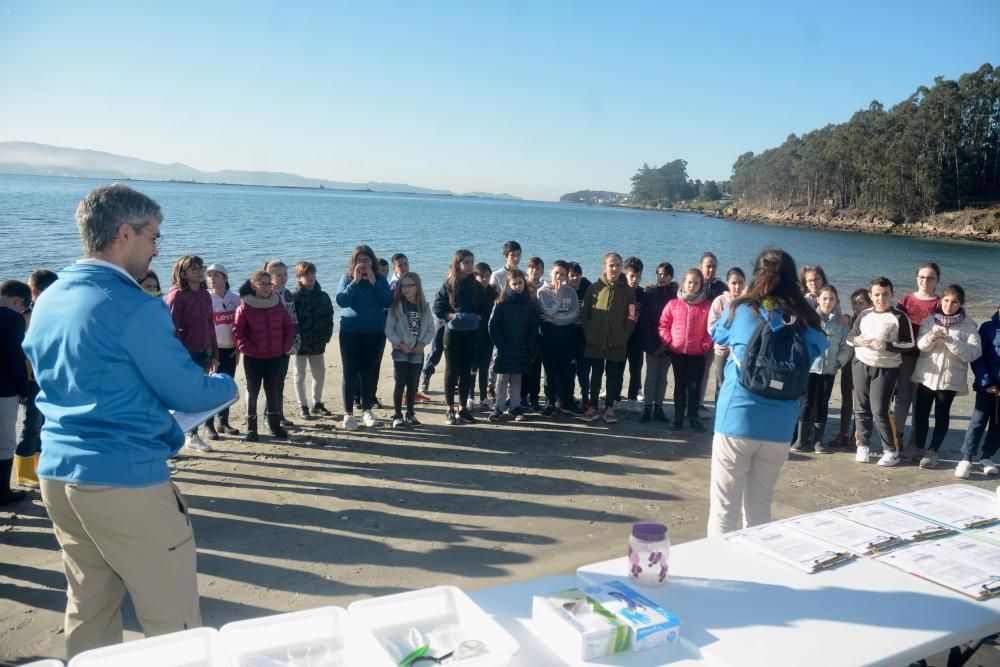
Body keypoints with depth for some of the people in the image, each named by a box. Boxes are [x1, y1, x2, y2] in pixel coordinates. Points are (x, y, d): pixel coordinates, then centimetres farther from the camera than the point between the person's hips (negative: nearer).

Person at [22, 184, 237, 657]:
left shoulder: (48, 299, 8)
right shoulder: (134, 307, -17)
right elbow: (189, 393, -13)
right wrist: (228, 385, 8)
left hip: (56, 472, 9)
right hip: (124, 480, -8)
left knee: (89, 609, 20)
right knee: (174, 623, 4)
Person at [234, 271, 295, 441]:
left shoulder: (278, 306, 4)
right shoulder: (245, 308, -7)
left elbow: (289, 327, 8)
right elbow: (237, 332, -8)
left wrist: (286, 346, -3)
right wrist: (249, 349, -15)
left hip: (276, 357, 3)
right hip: (253, 358, -3)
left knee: (273, 391, 12)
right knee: (252, 391, 5)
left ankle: (274, 424, 22)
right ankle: (251, 428, 11)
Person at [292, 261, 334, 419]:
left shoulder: (323, 296, 3)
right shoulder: (294, 297, -9)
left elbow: (329, 318, 6)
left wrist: (325, 336, -4)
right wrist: (296, 340, -15)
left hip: (318, 344, 4)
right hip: (300, 345, -4)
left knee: (320, 374, 10)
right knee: (300, 376, 8)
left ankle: (316, 404, 25)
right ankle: (303, 406, 18)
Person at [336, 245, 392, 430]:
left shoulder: (380, 279, 5)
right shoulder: (347, 279, 3)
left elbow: (388, 302, -8)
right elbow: (341, 301, -12)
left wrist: (373, 282, -13)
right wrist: (355, 282, -15)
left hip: (375, 333, 1)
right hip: (350, 332, -1)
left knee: (370, 372, 5)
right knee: (351, 372, -1)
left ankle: (367, 411, 17)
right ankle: (348, 413, 6)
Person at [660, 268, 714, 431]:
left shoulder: (707, 305, -3)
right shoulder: (673, 304, 0)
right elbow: (663, 325, 4)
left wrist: (706, 345, -8)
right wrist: (668, 342, -4)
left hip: (697, 354, -1)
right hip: (677, 353, 1)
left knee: (694, 387, 4)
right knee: (679, 386, 10)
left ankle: (694, 418, 16)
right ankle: (678, 418, 16)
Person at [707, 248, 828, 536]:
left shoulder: (742, 309, -4)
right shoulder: (805, 319, 0)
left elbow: (718, 335, 17)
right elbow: (817, 351, 18)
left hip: (737, 420, -3)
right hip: (779, 426, 3)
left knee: (724, 509, 6)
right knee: (760, 508, 17)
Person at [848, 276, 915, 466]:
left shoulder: (899, 316, -4)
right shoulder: (864, 315, 7)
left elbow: (910, 344, -5)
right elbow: (849, 337, 12)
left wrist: (887, 345, -19)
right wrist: (858, 340, -10)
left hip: (886, 369, -4)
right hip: (861, 365, 4)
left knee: (879, 411, -8)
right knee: (861, 408, 7)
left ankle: (892, 451, 5)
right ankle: (863, 446, 20)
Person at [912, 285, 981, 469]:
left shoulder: (968, 325, -4)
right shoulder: (930, 320, 4)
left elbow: (974, 353, -13)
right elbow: (920, 345, -2)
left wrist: (950, 341, -22)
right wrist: (931, 338, -22)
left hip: (950, 378, -2)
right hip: (926, 375, 2)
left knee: (942, 415, 6)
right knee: (920, 412, 7)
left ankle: (932, 452, 17)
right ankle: (918, 448, 24)